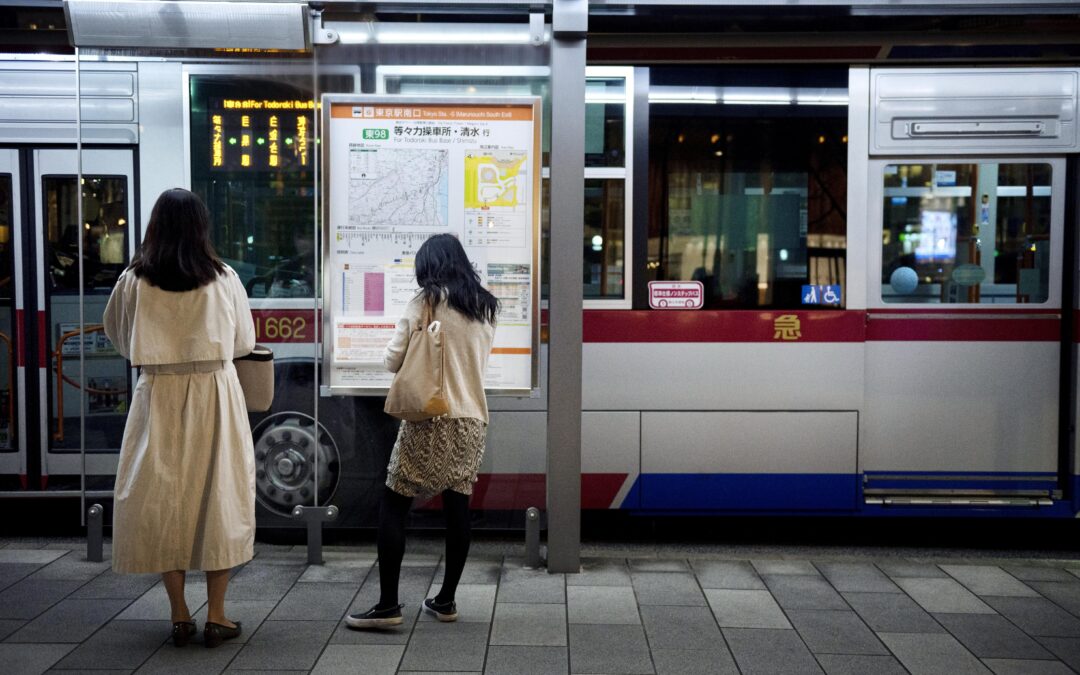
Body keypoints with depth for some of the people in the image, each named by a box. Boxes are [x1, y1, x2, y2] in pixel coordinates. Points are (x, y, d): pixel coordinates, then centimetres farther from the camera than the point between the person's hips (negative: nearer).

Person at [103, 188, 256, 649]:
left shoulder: (134, 281, -2)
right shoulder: (224, 280, -4)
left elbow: (119, 338, 13)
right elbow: (243, 342, 6)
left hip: (159, 397, 1)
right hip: (214, 395, 0)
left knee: (163, 498, 10)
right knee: (217, 496, 7)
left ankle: (180, 616, 15)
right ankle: (216, 617, 10)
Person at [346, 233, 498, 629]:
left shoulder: (427, 301, -4)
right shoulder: (485, 308, 13)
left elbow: (392, 360, -4)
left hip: (431, 419, -6)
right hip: (473, 419, 6)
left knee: (394, 507, 0)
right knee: (457, 507, 10)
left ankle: (387, 604, -4)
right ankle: (446, 600, 17)